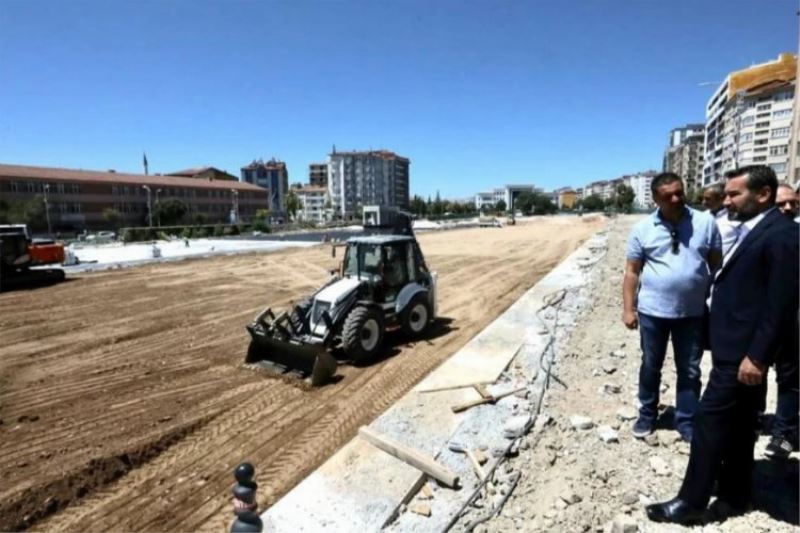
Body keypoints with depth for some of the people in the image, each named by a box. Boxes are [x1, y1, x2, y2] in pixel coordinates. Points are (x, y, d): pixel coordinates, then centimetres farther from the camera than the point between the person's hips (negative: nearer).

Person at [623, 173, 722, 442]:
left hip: (693, 312, 1)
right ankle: (647, 415, 32)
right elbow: (632, 272, -1)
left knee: (690, 371, 13)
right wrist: (628, 308, -5)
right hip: (653, 311, 0)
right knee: (650, 367, 14)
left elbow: (717, 264, 4)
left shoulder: (705, 222, -3)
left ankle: (687, 422, 29)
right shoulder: (643, 229, -5)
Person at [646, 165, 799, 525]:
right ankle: (734, 495, 33)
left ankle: (690, 503, 10)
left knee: (710, 420, -3)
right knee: (737, 424, 18)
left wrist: (757, 356, -21)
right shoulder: (750, 230, 12)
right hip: (733, 345, 10)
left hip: (744, 350, -10)